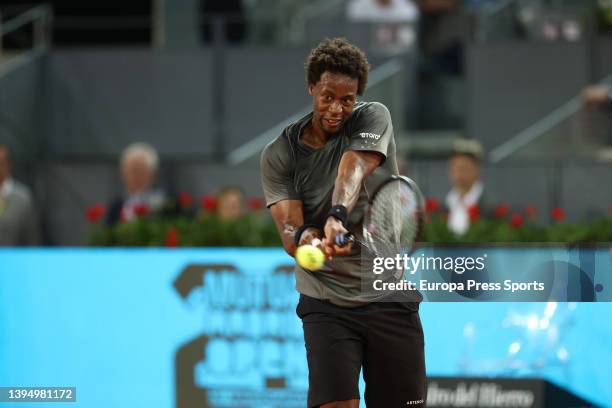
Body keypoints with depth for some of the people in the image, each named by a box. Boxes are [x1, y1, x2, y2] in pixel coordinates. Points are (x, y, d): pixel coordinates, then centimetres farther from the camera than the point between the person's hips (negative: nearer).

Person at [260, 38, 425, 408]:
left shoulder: (373, 118, -2)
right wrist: (306, 238, -36)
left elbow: (355, 167, -23)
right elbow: (289, 230, -11)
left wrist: (337, 216, -44)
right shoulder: (279, 155, 0)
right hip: (326, 304, 0)